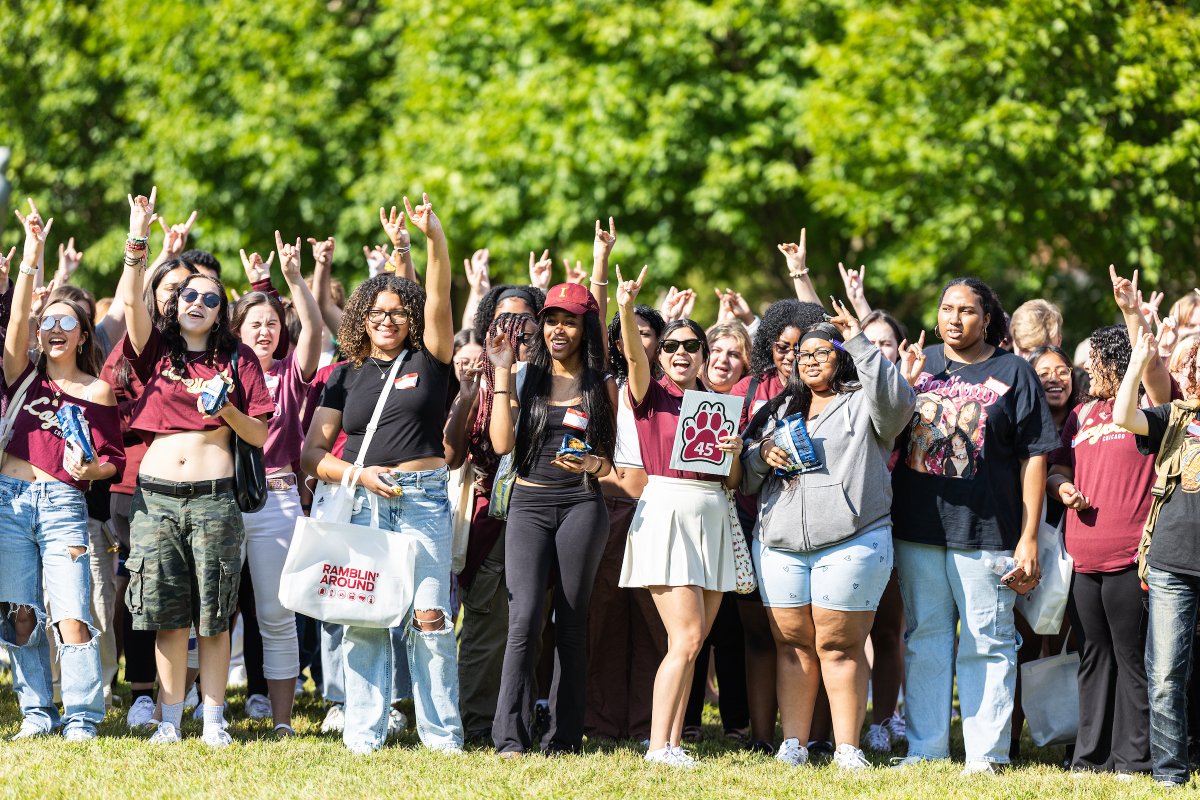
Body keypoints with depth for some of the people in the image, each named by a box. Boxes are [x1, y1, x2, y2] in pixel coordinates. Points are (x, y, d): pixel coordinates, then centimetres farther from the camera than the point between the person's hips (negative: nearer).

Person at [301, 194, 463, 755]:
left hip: (424, 498, -2)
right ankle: (363, 735, 2)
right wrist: (359, 474, -7)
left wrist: (433, 237, -22)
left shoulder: (428, 361, 6)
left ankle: (441, 733, -5)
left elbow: (438, 296, -8)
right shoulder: (347, 377, 11)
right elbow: (312, 452, 9)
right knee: (363, 618, -2)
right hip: (363, 500, 2)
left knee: (430, 616, -9)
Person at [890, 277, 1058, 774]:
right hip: (918, 529, 3)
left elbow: (1034, 458, 0)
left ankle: (986, 753, 4)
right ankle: (925, 747, 15)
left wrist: (1029, 537, -5)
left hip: (986, 532, -3)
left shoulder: (1013, 374, 3)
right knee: (924, 639, 8)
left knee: (986, 644, 0)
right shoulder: (916, 365, 12)